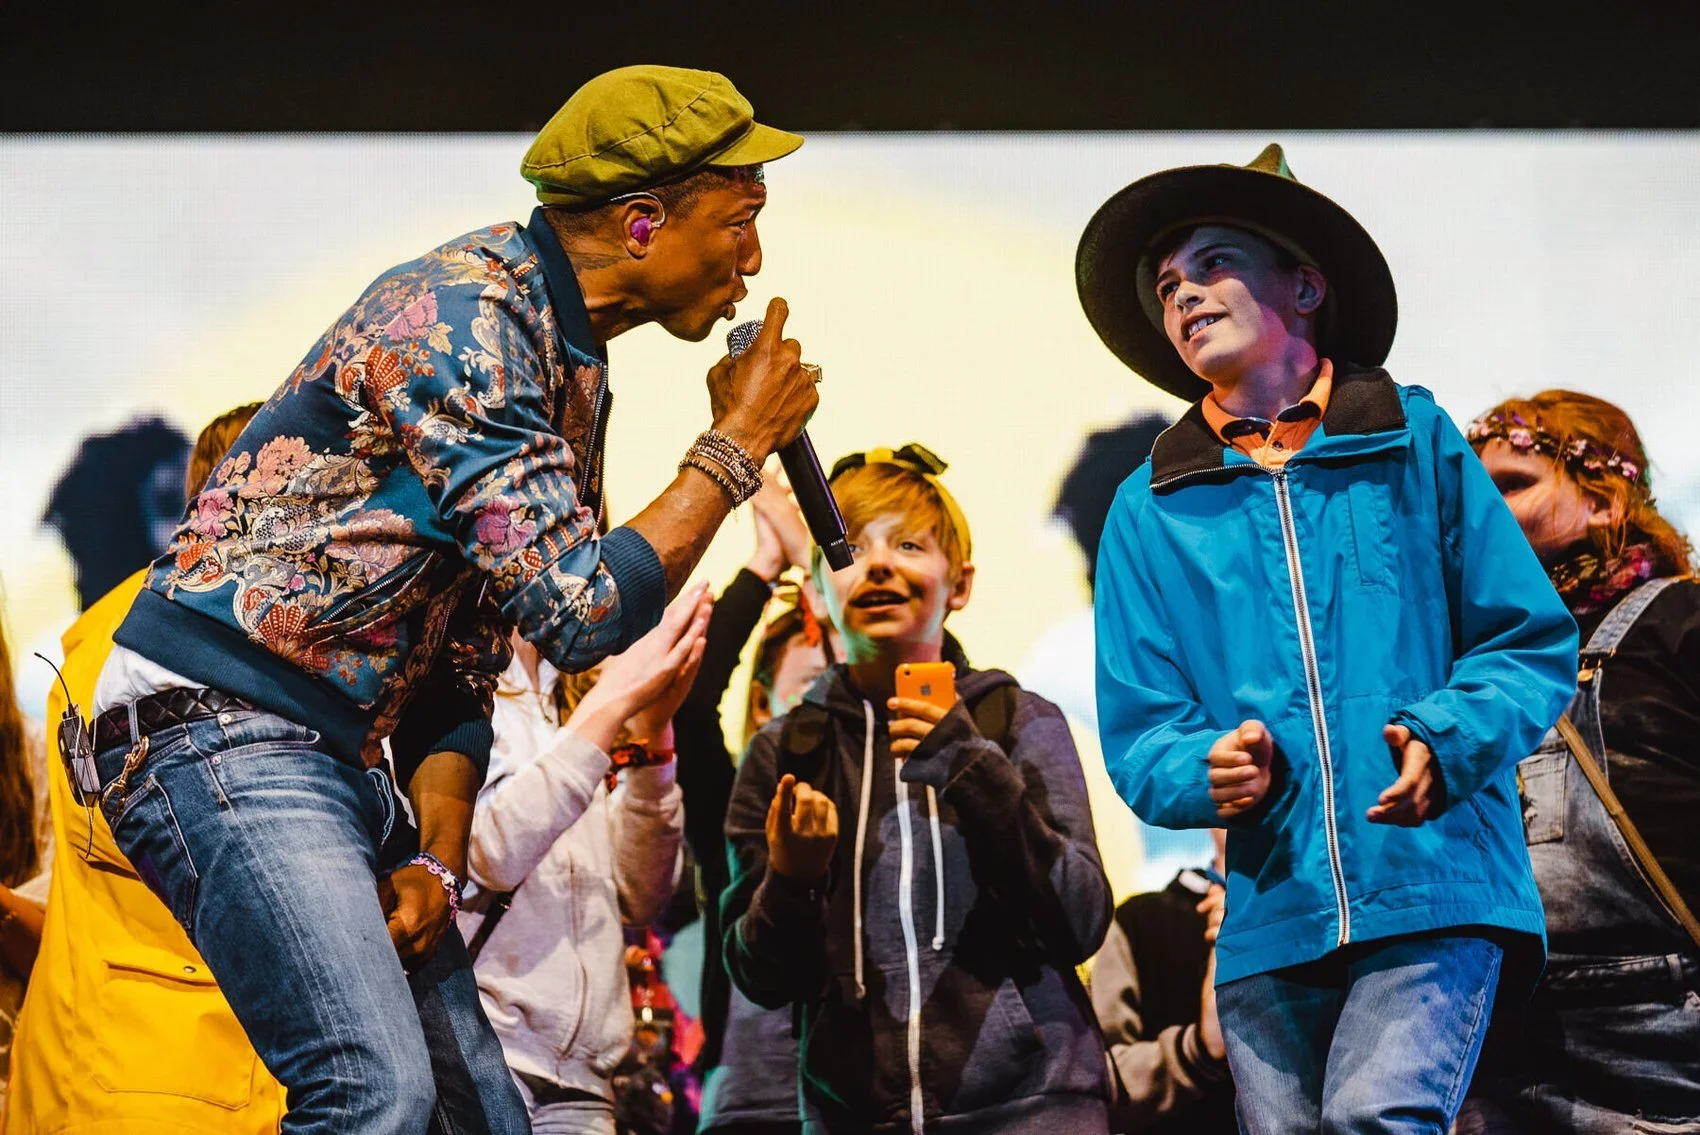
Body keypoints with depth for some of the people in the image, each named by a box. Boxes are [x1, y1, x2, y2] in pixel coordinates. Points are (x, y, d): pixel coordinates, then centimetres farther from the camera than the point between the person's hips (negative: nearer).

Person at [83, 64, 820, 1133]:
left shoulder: (571, 361, 16)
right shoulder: (460, 316, -15)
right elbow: (580, 611, -19)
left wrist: (440, 861, 4)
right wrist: (735, 449, -7)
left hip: (334, 762, 10)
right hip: (221, 729, -10)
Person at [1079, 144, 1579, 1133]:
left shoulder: (1413, 440, 8)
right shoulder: (1150, 512, 13)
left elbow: (1537, 642, 7)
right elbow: (1138, 736, 10)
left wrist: (1449, 738, -12)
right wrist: (1208, 770, -12)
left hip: (1436, 885, -3)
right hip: (1270, 915, 3)